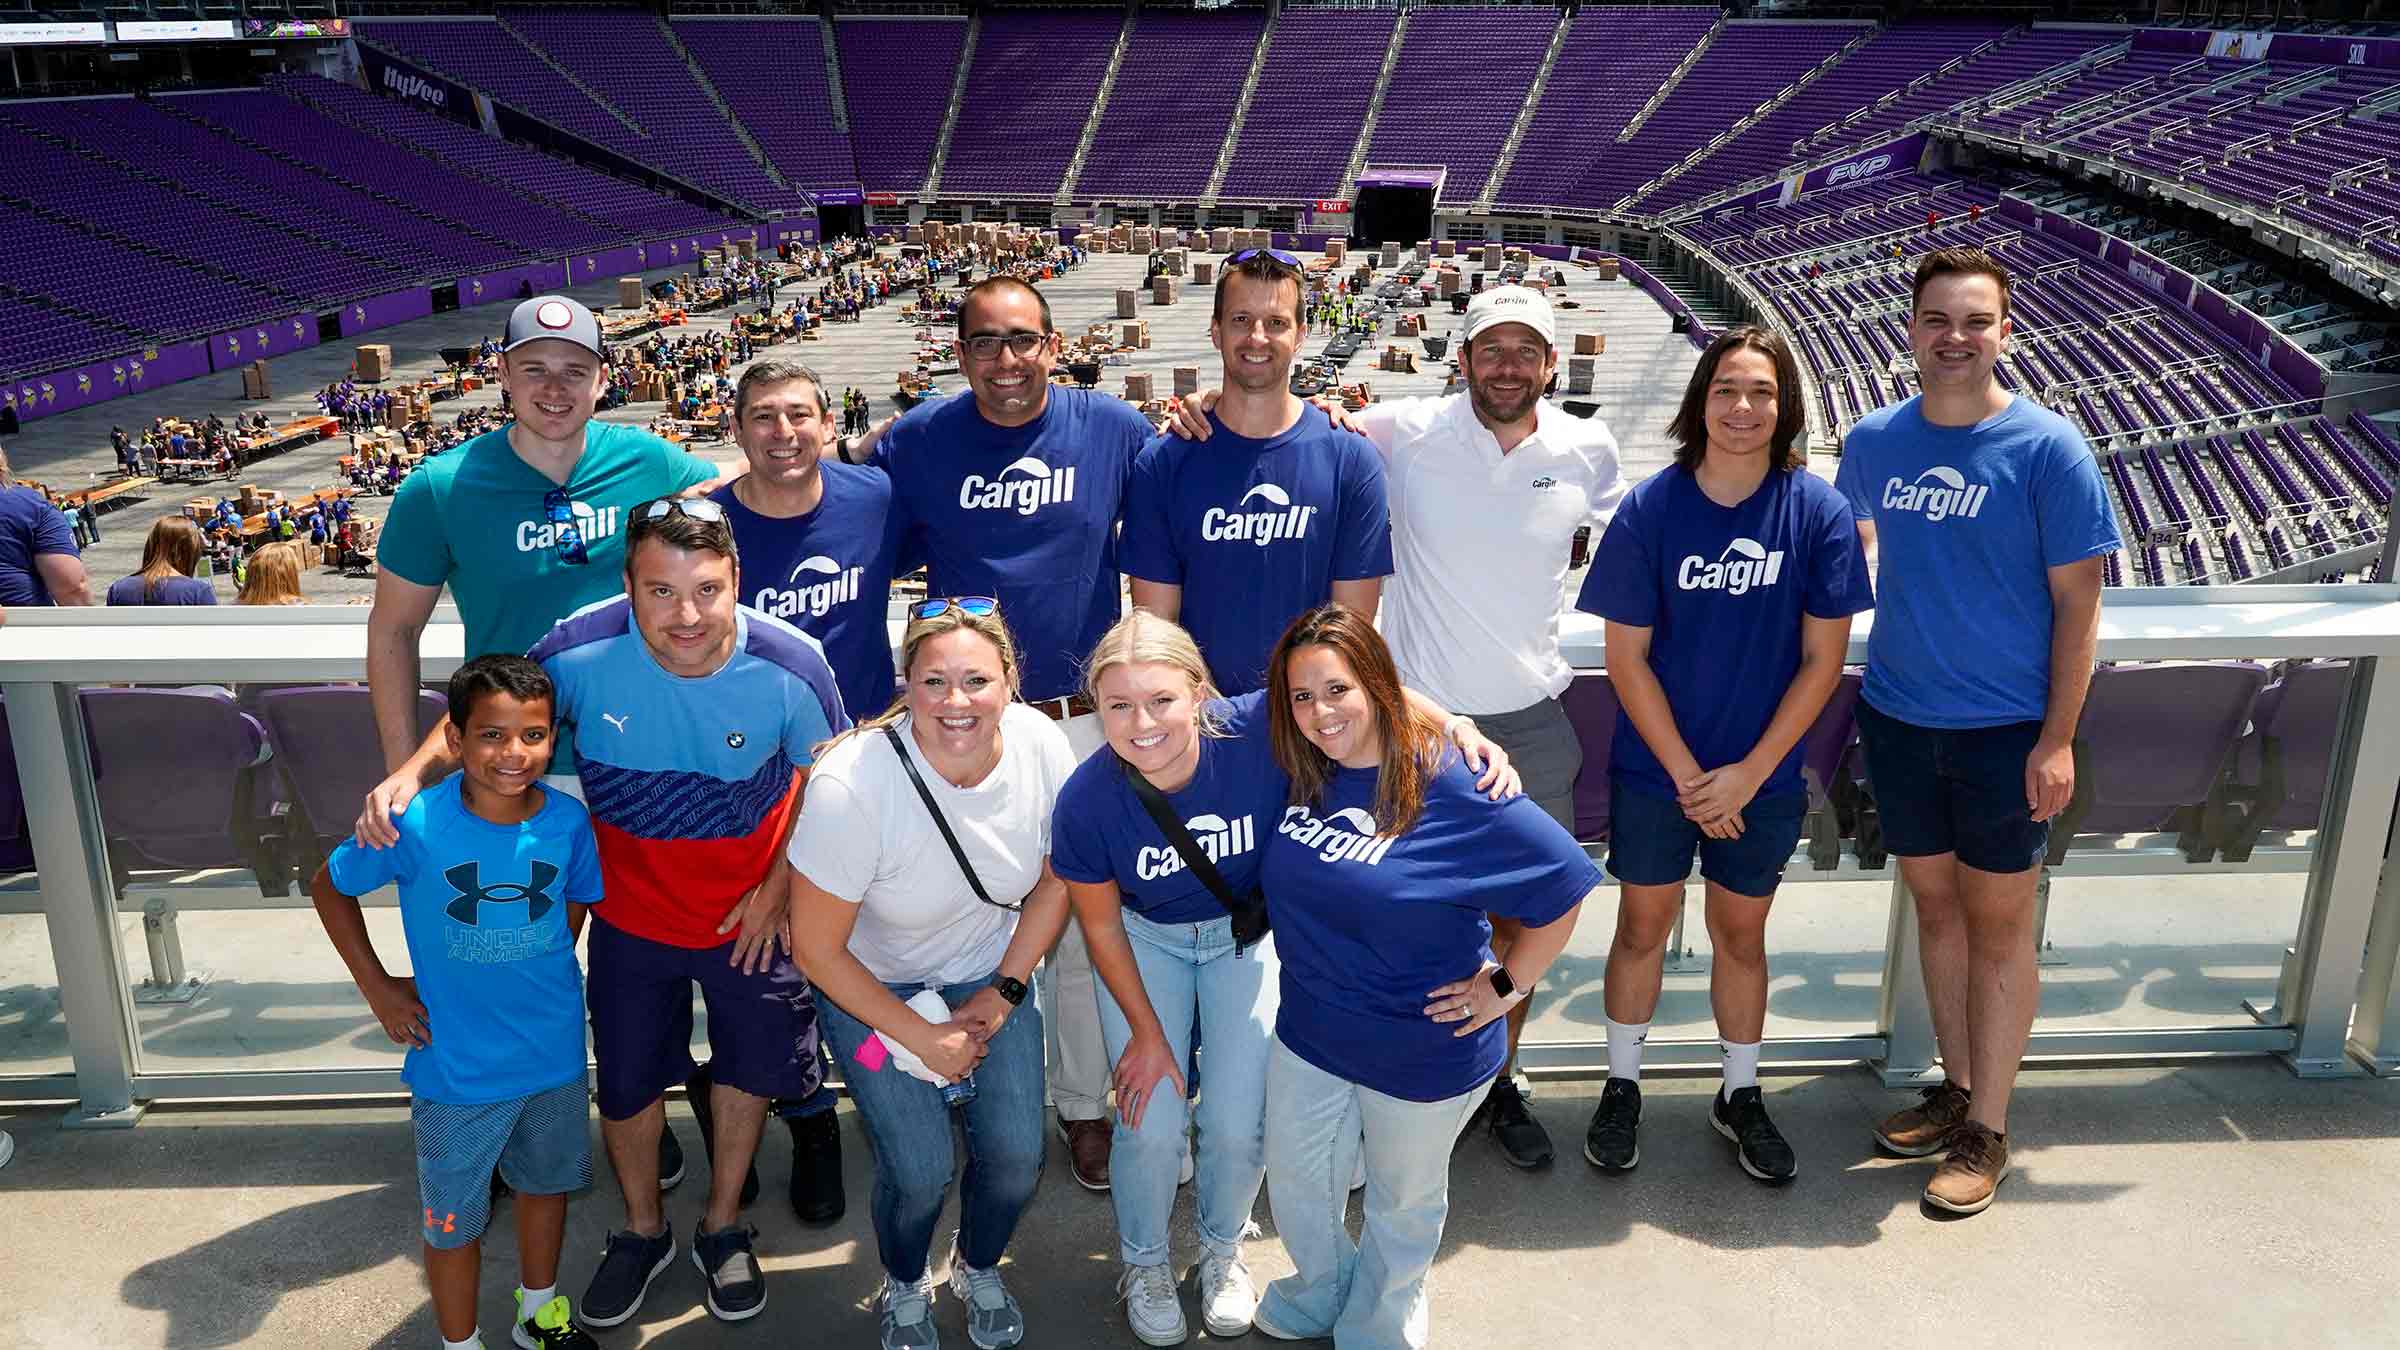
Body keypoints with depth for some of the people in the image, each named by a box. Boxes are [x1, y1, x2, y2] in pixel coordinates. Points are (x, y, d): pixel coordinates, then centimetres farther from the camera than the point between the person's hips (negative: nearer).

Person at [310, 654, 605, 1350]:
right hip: (457, 1068, -3)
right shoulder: (415, 824, -22)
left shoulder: (567, 819, -14)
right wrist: (378, 986, -5)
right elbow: (329, 886, -3)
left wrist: (543, 975, 4)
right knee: (454, 1220, 13)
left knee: (546, 1181, 25)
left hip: (555, 1054, 3)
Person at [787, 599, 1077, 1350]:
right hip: (873, 986, -3)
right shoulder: (852, 786, -31)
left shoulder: (1043, 748, -21)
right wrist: (922, 1038, -14)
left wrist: (1002, 993, -6)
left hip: (990, 973, 3)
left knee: (1016, 1154, -4)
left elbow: (1055, 884, -2)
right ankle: (904, 1288, 27)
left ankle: (978, 1270, 32)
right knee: (921, 1172, -9)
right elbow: (818, 948, -20)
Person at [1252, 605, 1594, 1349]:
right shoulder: (1298, 771, -10)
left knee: (1402, 1202, 22)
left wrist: (1506, 984, -14)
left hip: (1424, 1051, -4)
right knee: (1295, 1183, 24)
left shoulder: (1452, 786, -26)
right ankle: (1321, 1289, 57)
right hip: (1308, 1033, 5)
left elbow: (1567, 881, -19)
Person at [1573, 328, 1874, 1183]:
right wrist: (1688, 774, -11)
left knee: (1741, 934, 15)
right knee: (1644, 926, 13)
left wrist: (1750, 773, -11)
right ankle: (1622, 1087, 32)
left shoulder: (1818, 512, -9)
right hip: (1656, 769, 0)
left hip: (1763, 775, 1)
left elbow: (1823, 659, -7)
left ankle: (1741, 1096, 35)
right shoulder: (1650, 508, -11)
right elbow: (1627, 657, -9)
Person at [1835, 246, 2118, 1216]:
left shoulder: (2047, 448, -11)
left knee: (1997, 920, 6)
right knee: (1934, 903, 15)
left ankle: (1987, 1133, 18)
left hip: (2005, 729, -4)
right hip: (1898, 718, 4)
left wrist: (2058, 740, -12)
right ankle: (1958, 1088, 32)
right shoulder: (1873, 440, 0)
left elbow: (2076, 602, -10)